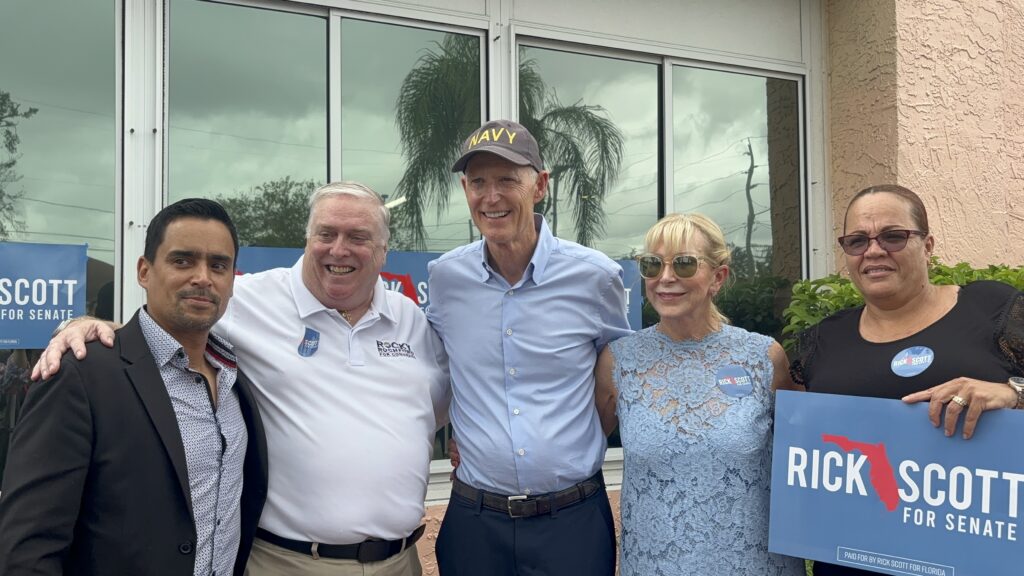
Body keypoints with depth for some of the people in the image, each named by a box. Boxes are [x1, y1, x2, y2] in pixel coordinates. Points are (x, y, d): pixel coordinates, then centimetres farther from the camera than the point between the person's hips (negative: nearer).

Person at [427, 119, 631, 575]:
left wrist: (583, 435, 5)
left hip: (575, 519, -1)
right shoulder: (444, 276, -2)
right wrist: (456, 438, 9)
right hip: (474, 520, 2)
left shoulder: (594, 276, -7)